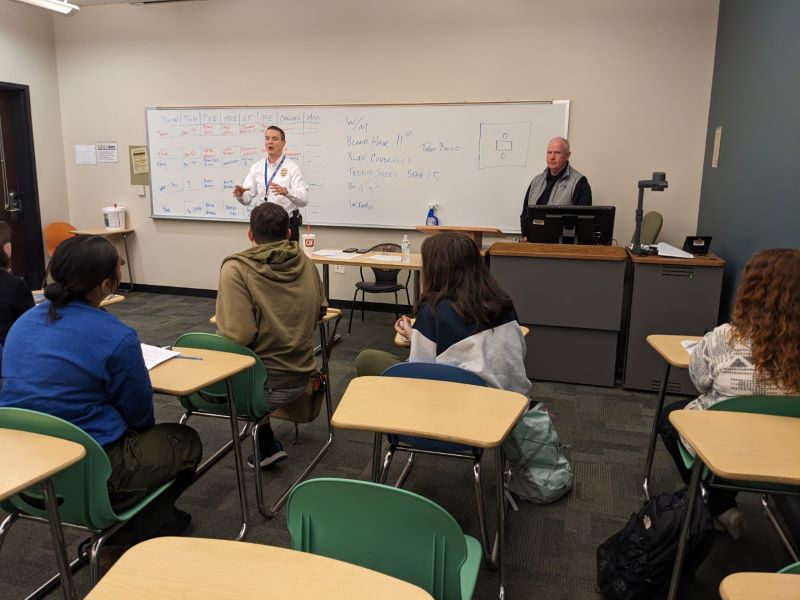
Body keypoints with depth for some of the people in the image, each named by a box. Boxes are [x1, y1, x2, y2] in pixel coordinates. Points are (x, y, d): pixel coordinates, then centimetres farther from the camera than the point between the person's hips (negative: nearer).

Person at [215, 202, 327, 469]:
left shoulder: (236, 269, -18)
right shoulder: (305, 262, -2)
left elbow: (237, 336, -25)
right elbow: (320, 310, 12)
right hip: (302, 378, 5)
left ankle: (267, 446, 24)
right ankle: (267, 445, 33)